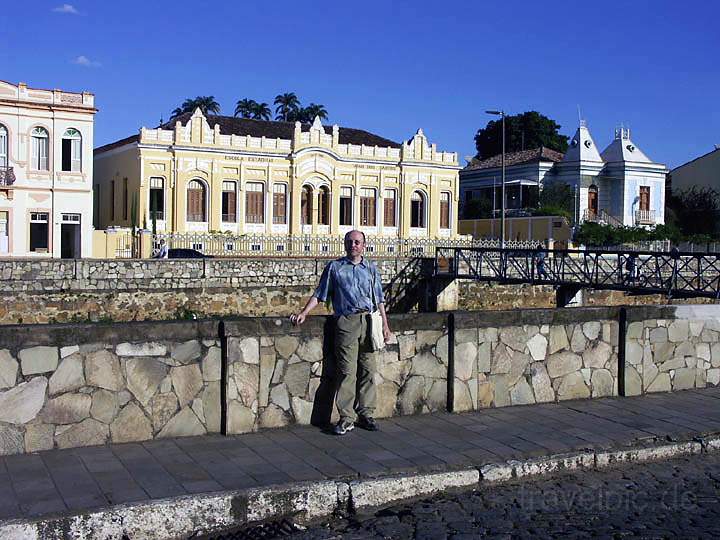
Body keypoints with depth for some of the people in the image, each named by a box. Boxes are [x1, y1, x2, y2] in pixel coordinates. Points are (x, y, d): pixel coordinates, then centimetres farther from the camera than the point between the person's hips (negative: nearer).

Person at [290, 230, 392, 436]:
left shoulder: (371, 269, 16)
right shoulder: (334, 267, 10)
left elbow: (379, 300, 17)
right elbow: (319, 295, 10)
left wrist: (385, 324, 11)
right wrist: (303, 313, -1)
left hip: (369, 322, 3)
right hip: (346, 322, -3)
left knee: (368, 370, 4)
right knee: (347, 371, -6)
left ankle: (366, 414, 13)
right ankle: (347, 417, -1)